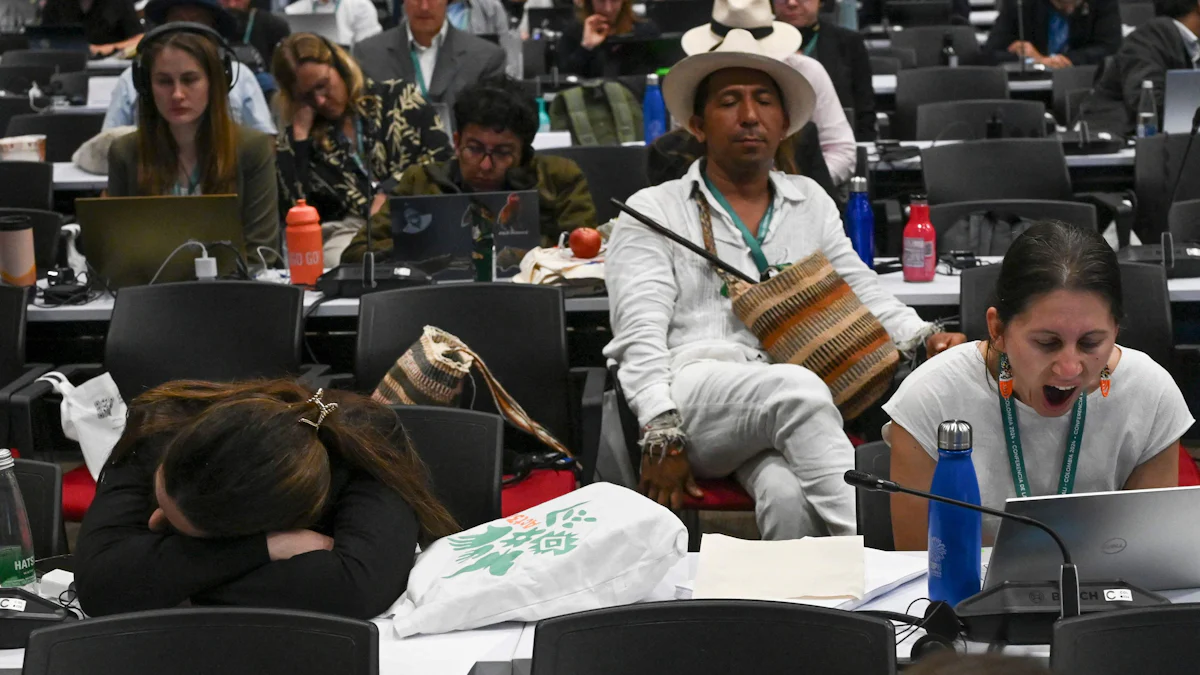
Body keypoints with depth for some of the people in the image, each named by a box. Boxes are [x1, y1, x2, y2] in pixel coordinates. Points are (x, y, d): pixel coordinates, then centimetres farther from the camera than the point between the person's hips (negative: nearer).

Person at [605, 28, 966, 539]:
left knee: (788, 495, -35)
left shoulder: (810, 203, 25)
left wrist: (925, 337, 1)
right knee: (798, 388, -37)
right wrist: (662, 435, -16)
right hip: (693, 393, -3)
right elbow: (640, 336, -1)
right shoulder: (653, 211, 10)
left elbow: (863, 292, 23)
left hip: (787, 410, 3)